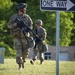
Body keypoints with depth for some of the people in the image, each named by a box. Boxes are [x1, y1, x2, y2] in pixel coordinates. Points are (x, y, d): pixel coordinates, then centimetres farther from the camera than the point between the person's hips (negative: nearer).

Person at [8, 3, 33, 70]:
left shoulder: (27, 17, 4)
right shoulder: (14, 17, -1)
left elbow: (30, 24, 10)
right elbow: (9, 25, -4)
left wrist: (29, 28, -12)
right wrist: (16, 24, -20)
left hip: (25, 37, 2)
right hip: (17, 37, -2)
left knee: (25, 52, 3)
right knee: (18, 52, -9)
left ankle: (23, 61, 31)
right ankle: (20, 65, -7)